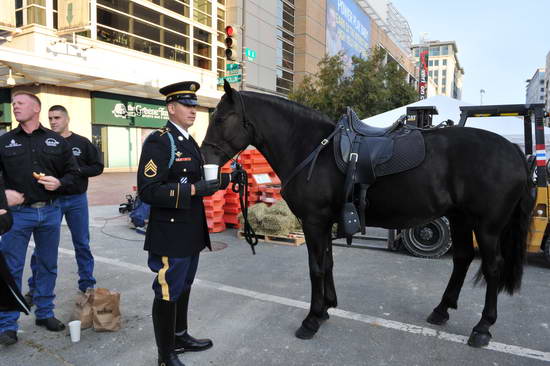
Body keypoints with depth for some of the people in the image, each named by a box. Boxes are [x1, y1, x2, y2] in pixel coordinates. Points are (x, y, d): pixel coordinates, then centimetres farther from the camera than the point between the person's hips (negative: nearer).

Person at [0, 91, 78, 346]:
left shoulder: (56, 141, 5)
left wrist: (59, 182, -11)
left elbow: (72, 171, 8)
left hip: (50, 212, 1)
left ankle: (45, 313, 28)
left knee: (48, 265, 12)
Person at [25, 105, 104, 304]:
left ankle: (87, 284, 22)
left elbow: (97, 167, 2)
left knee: (82, 244, 9)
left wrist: (78, 170, -14)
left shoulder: (82, 143, 1)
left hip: (77, 200, 0)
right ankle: (35, 288, 21)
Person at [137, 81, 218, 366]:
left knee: (184, 287, 22)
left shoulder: (189, 142, 13)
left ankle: (180, 337, 41)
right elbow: (148, 191, -24)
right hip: (170, 234, -9)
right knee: (168, 293, 5)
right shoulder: (158, 141, -16)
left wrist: (214, 182, 6)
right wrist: (194, 189, -28)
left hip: (191, 232, 9)